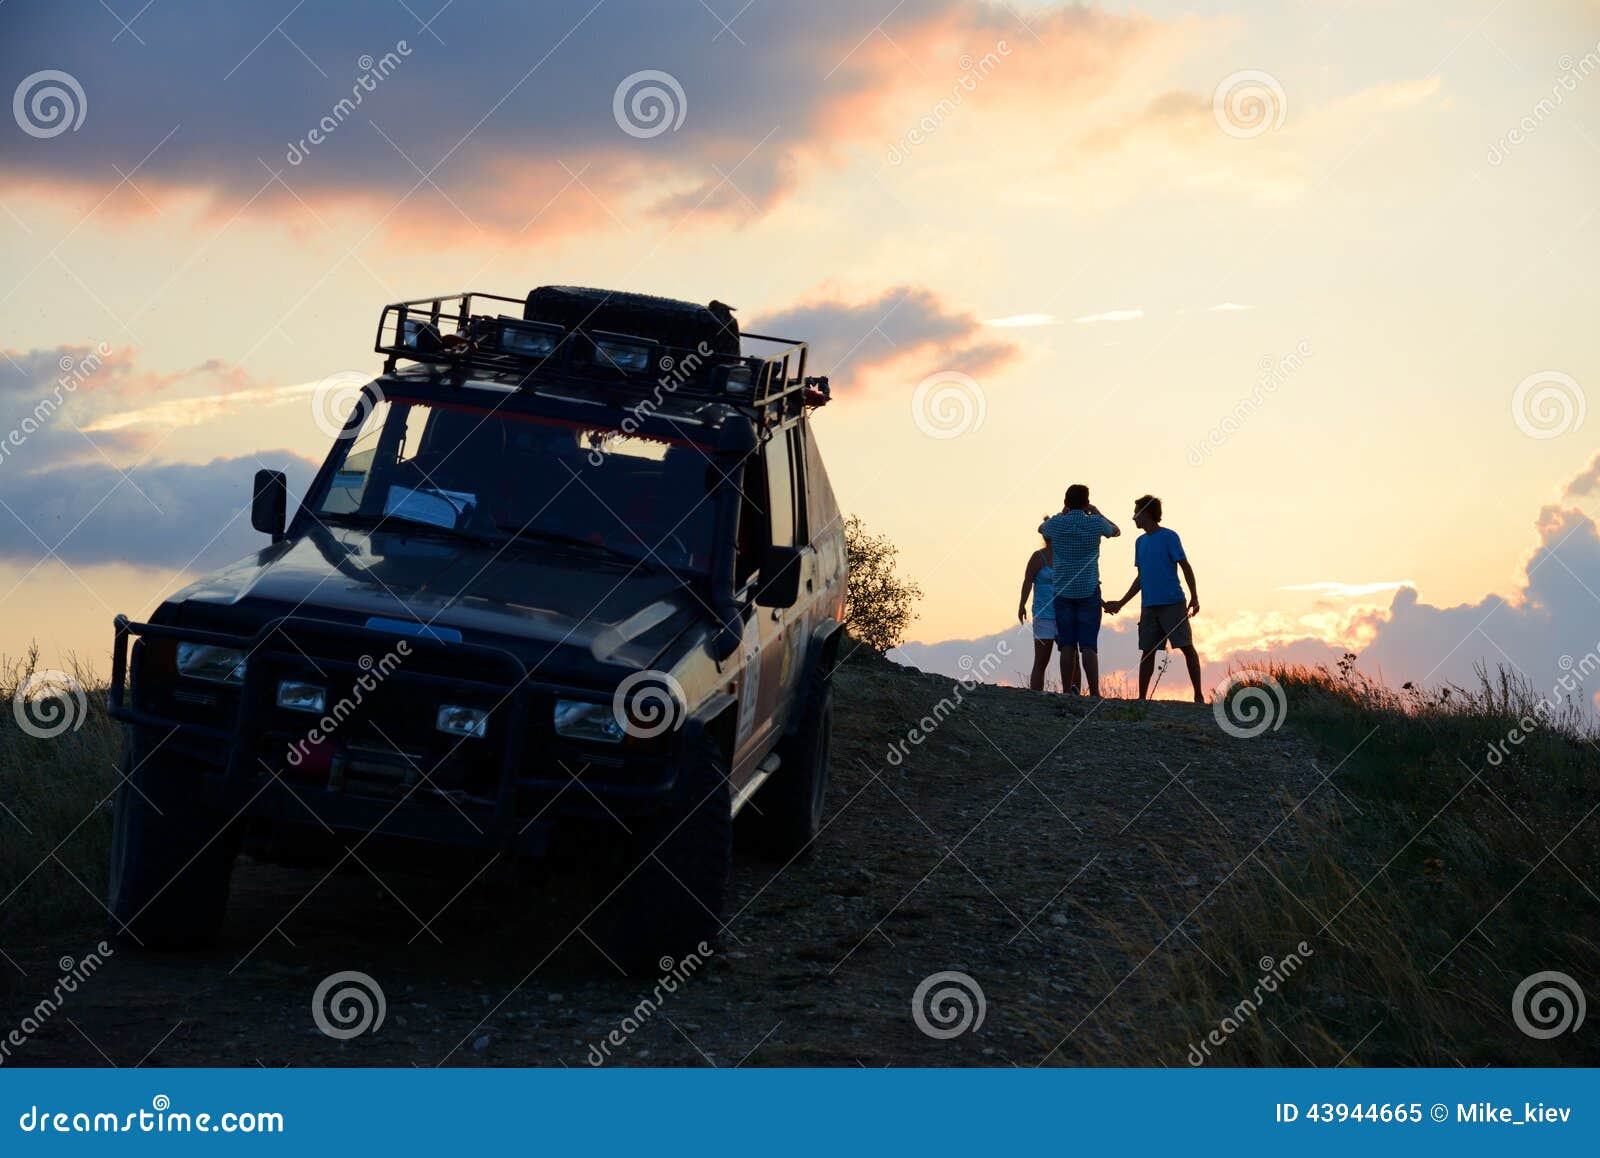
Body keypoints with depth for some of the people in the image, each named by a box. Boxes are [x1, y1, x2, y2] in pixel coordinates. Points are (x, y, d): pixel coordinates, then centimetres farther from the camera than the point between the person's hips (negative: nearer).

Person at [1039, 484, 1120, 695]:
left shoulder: (1056, 523, -2)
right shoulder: (1095, 523, -4)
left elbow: (1041, 528, 24)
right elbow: (1116, 531, 19)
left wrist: (1063, 513, 32)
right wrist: (1097, 513, 27)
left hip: (1063, 591, 1)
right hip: (1089, 591, -1)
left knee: (1067, 646, 2)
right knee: (1088, 645, -4)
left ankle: (1067, 692, -3)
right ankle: (1094, 693, -9)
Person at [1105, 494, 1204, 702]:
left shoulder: (1169, 537, -4)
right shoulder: (1140, 542, 16)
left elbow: (1185, 567, -5)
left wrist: (1194, 598, -11)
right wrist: (1121, 603, 21)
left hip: (1173, 604, -6)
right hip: (1149, 607, 6)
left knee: (1187, 647, -6)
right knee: (1147, 652, 5)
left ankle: (1199, 695, -4)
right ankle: (1142, 698, 8)